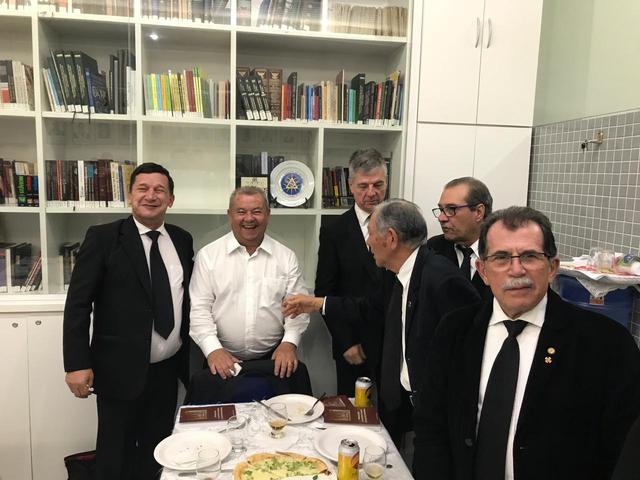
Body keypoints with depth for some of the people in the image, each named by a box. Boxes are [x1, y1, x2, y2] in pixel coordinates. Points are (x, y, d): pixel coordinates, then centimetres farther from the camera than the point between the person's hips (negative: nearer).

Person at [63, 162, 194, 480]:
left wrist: (190, 357, 11)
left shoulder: (182, 240, 6)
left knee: (156, 454, 17)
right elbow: (78, 303, -9)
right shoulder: (103, 237, -7)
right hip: (121, 371, -4)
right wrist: (77, 364, -15)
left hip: (168, 370, 4)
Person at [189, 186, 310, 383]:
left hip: (274, 359, 1)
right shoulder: (208, 255, 2)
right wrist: (213, 349, -12)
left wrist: (289, 343, -10)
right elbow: (199, 308, -1)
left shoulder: (286, 257, 5)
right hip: (222, 359, 0)